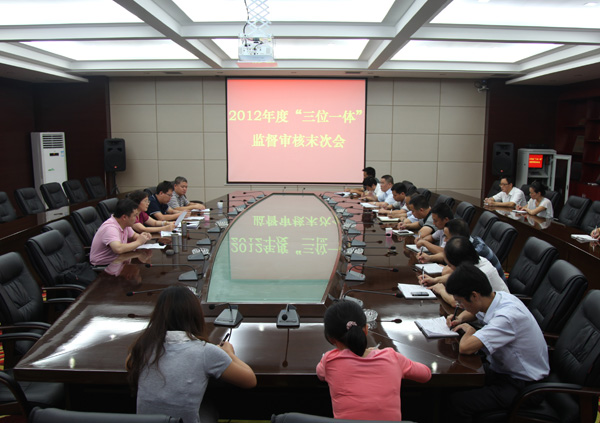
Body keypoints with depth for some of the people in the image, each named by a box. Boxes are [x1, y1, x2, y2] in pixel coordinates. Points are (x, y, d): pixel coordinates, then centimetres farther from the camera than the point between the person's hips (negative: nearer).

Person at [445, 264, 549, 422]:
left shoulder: (507, 317, -32)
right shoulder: (497, 297, -5)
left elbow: (465, 347, -40)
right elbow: (473, 312, 20)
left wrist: (469, 330, -18)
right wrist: (460, 318, -1)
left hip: (521, 384, -9)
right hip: (502, 368, 9)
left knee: (458, 401, -22)